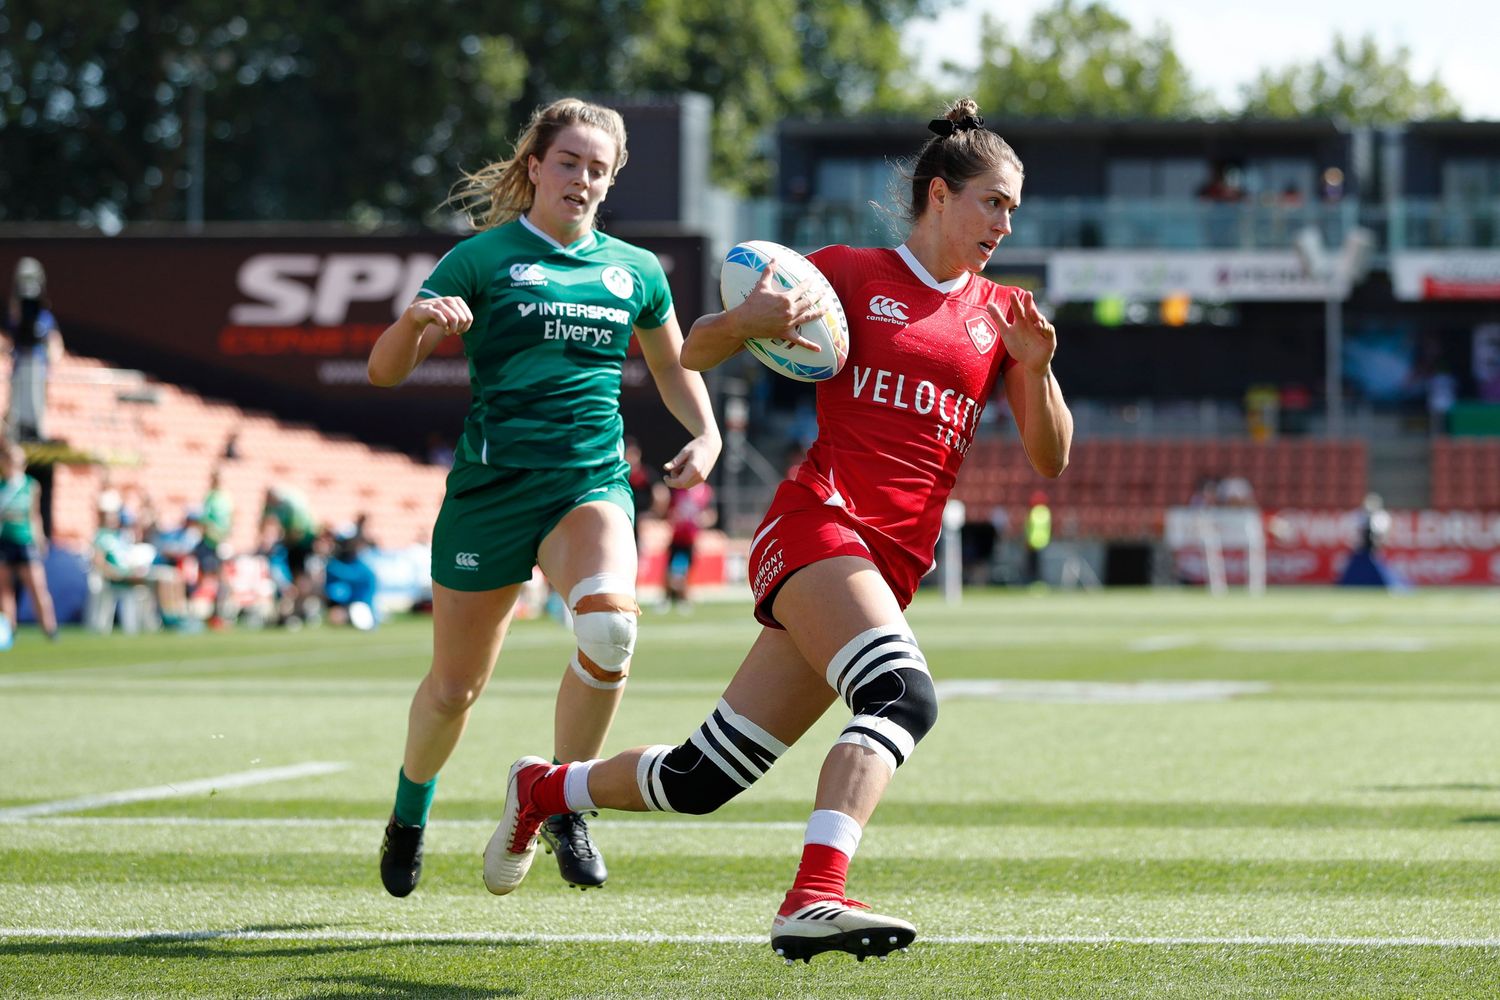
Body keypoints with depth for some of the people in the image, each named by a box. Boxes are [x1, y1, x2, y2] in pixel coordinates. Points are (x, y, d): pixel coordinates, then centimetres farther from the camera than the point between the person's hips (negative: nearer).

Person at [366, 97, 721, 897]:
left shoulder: (635, 271, 11)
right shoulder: (484, 258, 0)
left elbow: (672, 366, 28)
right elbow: (383, 371, -4)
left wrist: (704, 436, 10)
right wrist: (416, 320, -25)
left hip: (592, 482, 1)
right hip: (490, 486, -1)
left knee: (609, 616, -31)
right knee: (454, 687, 6)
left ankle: (563, 803, -11)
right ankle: (409, 815, 38)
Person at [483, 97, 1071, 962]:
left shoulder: (1000, 313, 15)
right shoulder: (848, 273, 4)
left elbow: (1051, 459, 11)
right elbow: (694, 353, 7)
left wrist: (1035, 367, -8)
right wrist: (747, 320, -16)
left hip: (894, 568, 5)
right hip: (817, 526, -5)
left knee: (702, 780, 5)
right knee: (903, 694, -34)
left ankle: (543, 789, 30)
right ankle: (814, 899, -44)